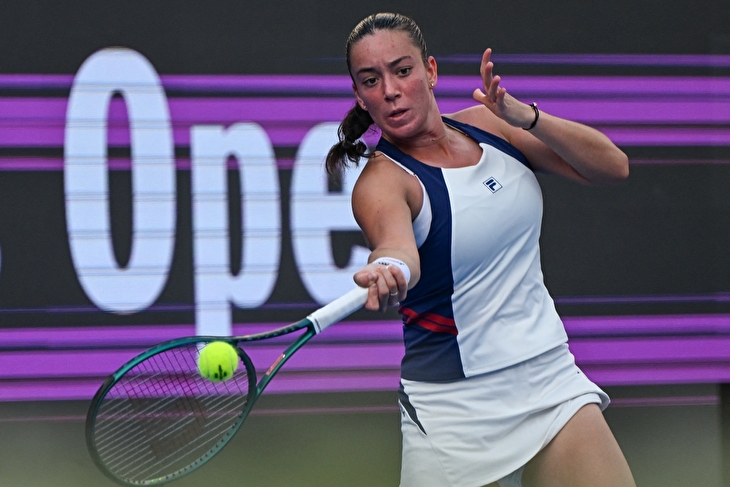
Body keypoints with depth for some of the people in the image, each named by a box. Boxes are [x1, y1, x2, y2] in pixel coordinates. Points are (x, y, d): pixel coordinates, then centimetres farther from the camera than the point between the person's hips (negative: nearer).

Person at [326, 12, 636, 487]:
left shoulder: (487, 124, 3)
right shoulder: (382, 181, -14)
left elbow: (612, 165, 0)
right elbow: (396, 242, -37)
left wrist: (522, 115, -15)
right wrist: (388, 270, -61)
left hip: (553, 384, 4)